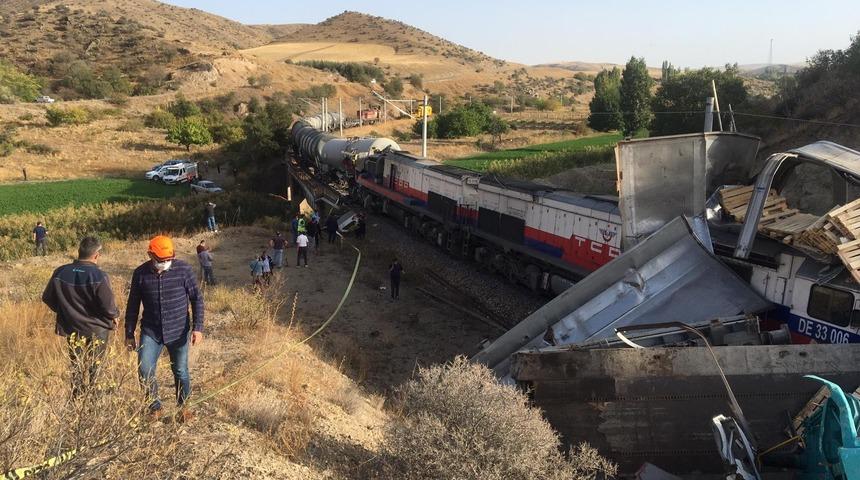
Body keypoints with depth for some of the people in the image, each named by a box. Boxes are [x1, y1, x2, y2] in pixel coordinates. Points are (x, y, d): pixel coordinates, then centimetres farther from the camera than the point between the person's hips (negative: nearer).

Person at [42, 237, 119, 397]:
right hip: (97, 329, -4)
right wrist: (115, 316, -1)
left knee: (77, 367, 18)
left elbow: (47, 298, 5)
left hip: (72, 328, 4)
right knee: (94, 369, 11)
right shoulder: (98, 277, -22)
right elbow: (108, 306, -23)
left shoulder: (60, 273, -6)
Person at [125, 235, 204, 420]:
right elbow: (132, 305, 5)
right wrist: (129, 334, 7)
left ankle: (183, 406, 30)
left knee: (180, 371, 8)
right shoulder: (140, 273, -5)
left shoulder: (183, 269, -11)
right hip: (150, 332, 1)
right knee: (145, 371, -7)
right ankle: (155, 407, 15)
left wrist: (198, 327, -12)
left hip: (178, 332, -1)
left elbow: (196, 299, -5)